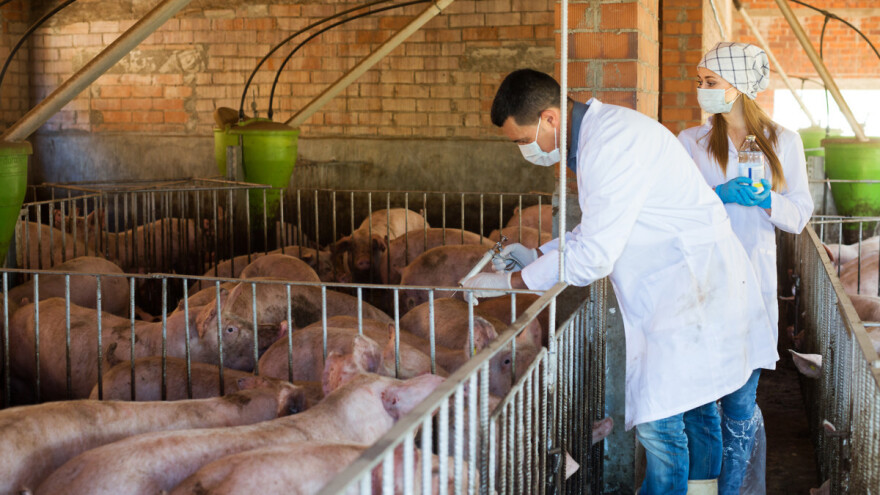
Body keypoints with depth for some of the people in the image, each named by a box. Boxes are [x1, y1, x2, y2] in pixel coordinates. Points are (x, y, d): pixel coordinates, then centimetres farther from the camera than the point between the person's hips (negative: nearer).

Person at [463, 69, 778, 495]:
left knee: (659, 423, -9)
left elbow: (592, 258, -23)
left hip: (697, 283, -10)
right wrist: (539, 255, 12)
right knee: (694, 409, 20)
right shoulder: (596, 133, 11)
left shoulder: (611, 142, -22)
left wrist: (510, 280, -13)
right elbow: (596, 230, 23)